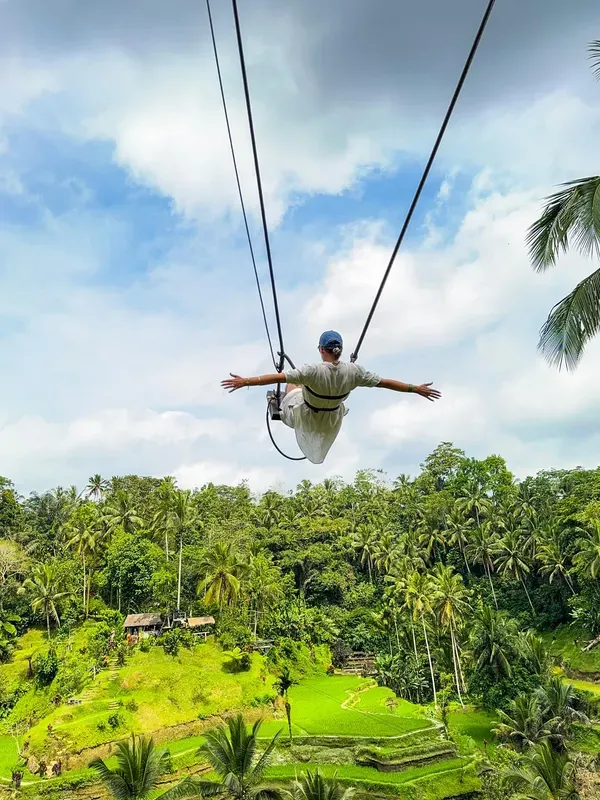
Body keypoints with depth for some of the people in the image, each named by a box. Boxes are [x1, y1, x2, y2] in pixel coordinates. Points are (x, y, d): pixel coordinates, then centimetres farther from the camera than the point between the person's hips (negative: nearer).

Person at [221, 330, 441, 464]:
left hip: (305, 418, -2)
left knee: (292, 383, 26)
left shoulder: (313, 371, -34)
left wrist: (246, 381, -32)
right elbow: (384, 382, -16)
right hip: (332, 422, 3)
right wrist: (416, 389, -6)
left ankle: (281, 408, 53)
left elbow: (279, 377, -35)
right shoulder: (353, 371, -24)